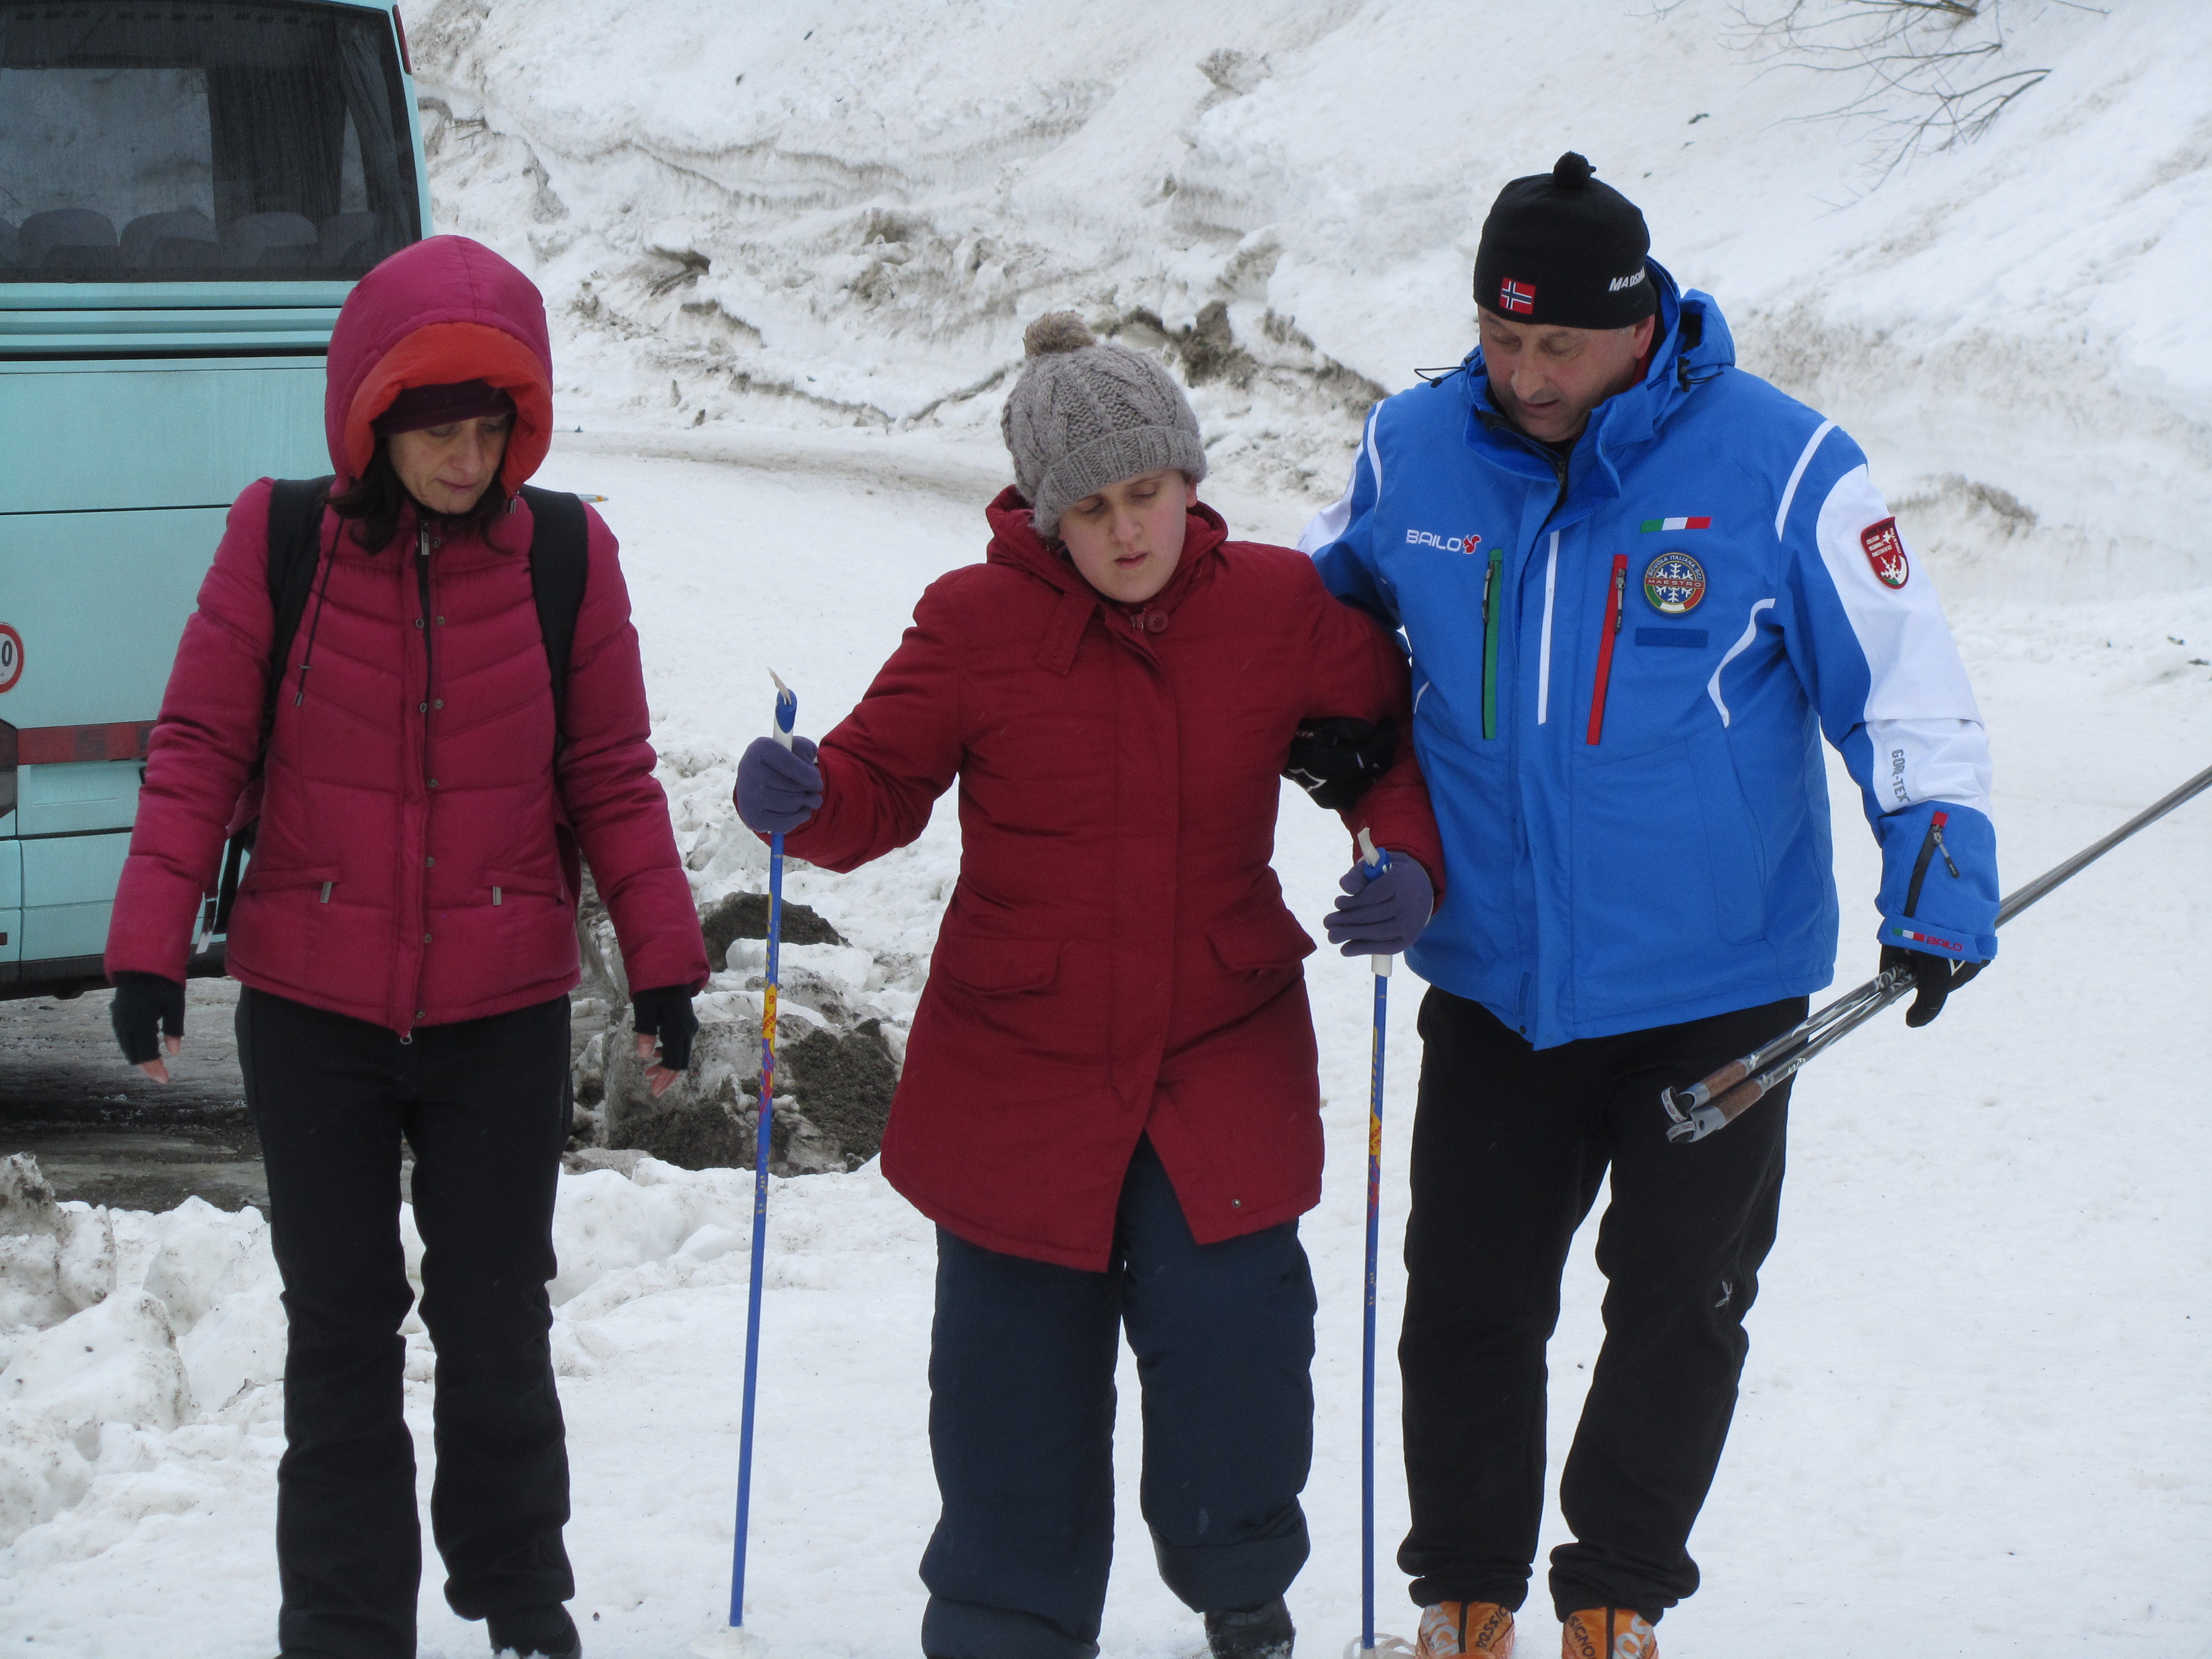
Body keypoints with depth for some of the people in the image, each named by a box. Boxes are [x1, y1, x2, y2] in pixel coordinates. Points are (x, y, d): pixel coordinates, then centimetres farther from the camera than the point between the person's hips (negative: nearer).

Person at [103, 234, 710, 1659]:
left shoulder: (567, 556, -4)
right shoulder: (279, 540, -6)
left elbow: (612, 781, 4)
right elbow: (201, 751, -3)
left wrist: (666, 960, 3)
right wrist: (151, 943, -9)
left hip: (506, 1008, 0)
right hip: (313, 1006, 0)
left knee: (497, 1322, 8)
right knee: (340, 1329, 6)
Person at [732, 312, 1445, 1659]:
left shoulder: (1283, 611, -3)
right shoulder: (976, 624, -7)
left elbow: (1402, 737, 10)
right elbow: (884, 782, -1)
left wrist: (1412, 865, -8)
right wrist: (805, 802, -23)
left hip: (1222, 1065, 0)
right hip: (1014, 1068, 0)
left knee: (1231, 1336, -11)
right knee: (1018, 1378, 6)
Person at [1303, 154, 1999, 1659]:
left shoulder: (1781, 468, -13)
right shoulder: (1414, 451, -3)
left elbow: (1908, 687, -6)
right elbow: (1329, 595, 20)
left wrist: (1939, 885, -13)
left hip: (1714, 984, -2)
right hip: (1495, 974, 2)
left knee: (1679, 1303, 6)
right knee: (1468, 1300, 7)